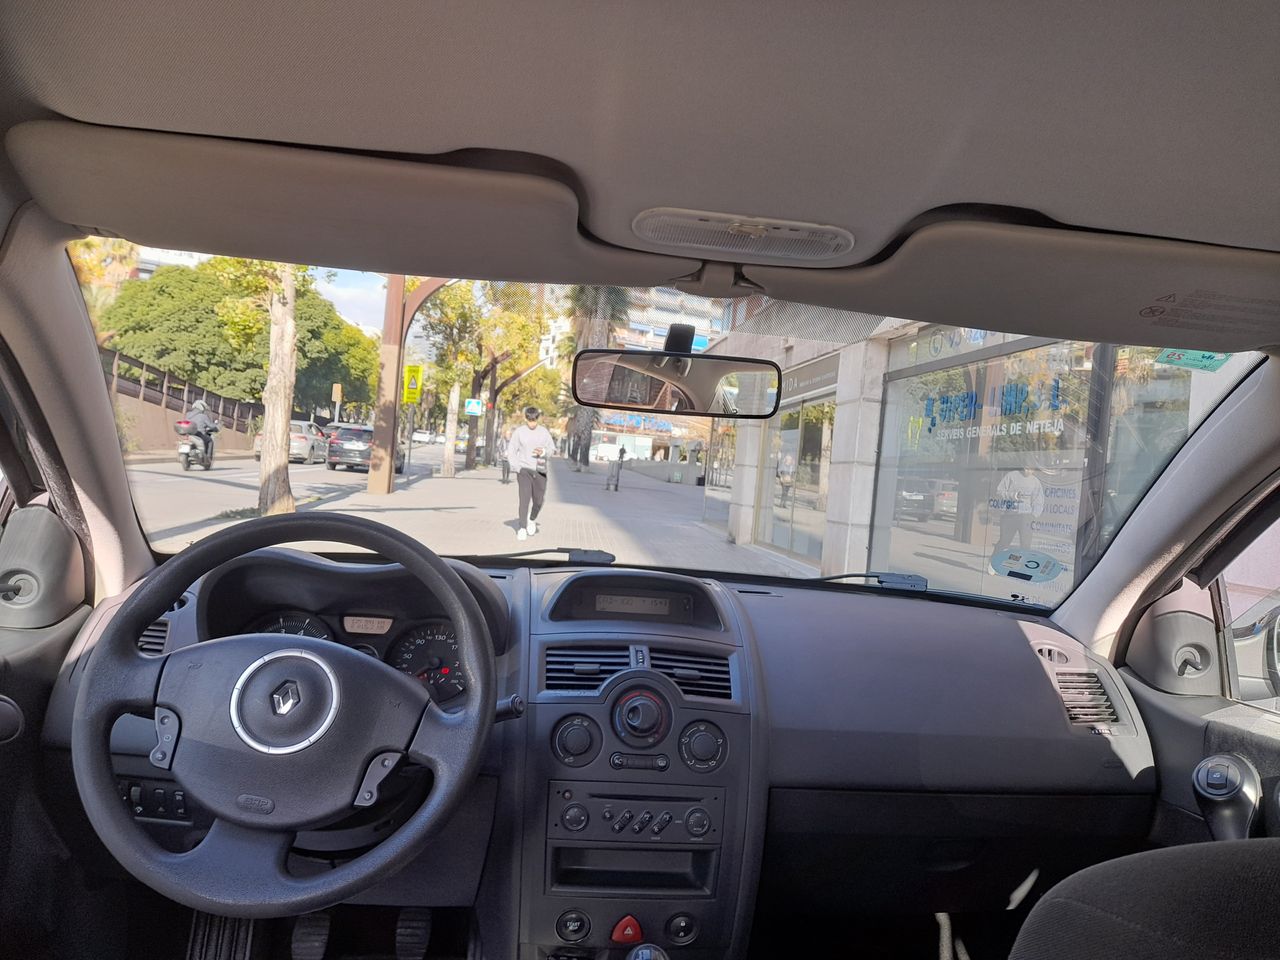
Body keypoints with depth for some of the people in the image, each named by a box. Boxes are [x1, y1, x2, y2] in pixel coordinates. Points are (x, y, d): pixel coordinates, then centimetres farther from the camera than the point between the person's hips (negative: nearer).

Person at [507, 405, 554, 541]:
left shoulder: (544, 432, 5)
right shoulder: (519, 432, -1)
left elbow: (551, 448, 8)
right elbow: (511, 451, 2)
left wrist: (543, 452, -15)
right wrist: (517, 468, -8)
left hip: (540, 470, 2)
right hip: (524, 469, -2)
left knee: (538, 500, 4)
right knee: (525, 498, -13)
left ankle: (532, 519, 33)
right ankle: (522, 529, -10)